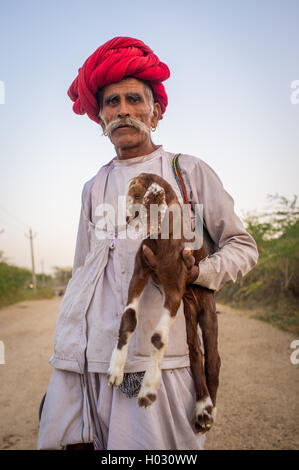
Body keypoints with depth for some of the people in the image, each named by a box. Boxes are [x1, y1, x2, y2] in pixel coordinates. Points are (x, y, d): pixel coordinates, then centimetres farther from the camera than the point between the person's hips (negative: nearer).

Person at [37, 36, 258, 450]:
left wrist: (194, 271, -12)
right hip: (87, 355, 4)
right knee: (69, 439, -1)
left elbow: (243, 247, 7)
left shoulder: (190, 171, 7)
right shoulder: (95, 187, 18)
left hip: (157, 355, -3)